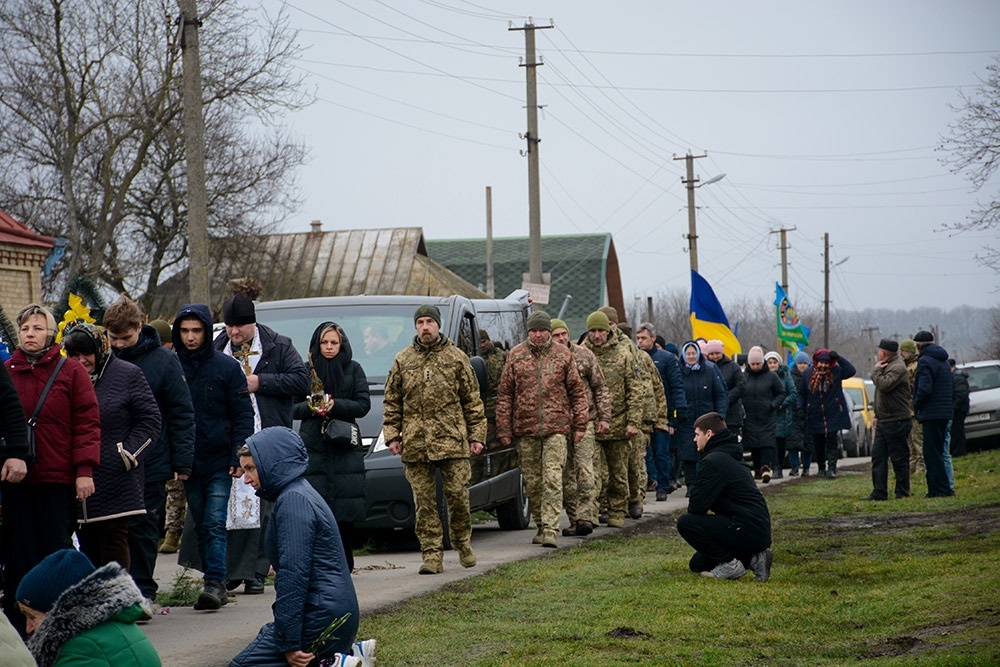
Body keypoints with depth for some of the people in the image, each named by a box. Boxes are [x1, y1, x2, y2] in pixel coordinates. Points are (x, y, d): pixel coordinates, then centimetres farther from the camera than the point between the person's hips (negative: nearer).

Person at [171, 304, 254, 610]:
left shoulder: (226, 367, -1)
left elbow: (243, 415, -1)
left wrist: (238, 456, -11)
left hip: (219, 462, -3)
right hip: (188, 463, 3)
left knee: (215, 524, -12)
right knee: (201, 527, 8)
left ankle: (215, 583, -14)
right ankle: (214, 585, 15)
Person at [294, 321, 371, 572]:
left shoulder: (353, 369, 10)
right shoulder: (306, 370, 9)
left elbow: (363, 405, 3)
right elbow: (293, 407, 8)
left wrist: (335, 405, -11)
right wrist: (310, 407, -13)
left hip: (345, 447, 0)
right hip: (312, 446, 0)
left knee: (345, 510, -4)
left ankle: (343, 565, 4)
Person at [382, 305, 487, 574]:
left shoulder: (457, 358, 7)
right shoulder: (402, 360, 11)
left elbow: (472, 400, 8)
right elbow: (392, 401, 13)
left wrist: (476, 435, 3)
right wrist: (392, 435, 5)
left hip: (452, 441, -1)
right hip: (415, 443, 1)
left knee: (458, 496, -1)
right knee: (424, 503, 1)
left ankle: (463, 543, 21)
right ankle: (432, 554, 4)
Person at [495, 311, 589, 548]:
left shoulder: (563, 355, 6)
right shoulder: (516, 356, 7)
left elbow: (578, 391, 9)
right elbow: (505, 394, 8)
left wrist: (580, 424, 4)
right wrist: (504, 428, 3)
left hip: (556, 428, -2)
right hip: (525, 428, 2)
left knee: (553, 479, -11)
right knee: (532, 482, 7)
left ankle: (550, 529, -14)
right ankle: (541, 526, 21)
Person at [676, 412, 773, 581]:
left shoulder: (713, 461, -14)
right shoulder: (732, 458, 20)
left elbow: (696, 506, -15)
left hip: (747, 529, -10)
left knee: (684, 522, -12)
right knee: (698, 563, 18)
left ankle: (730, 563, -9)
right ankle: (752, 558, 10)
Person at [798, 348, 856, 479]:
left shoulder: (836, 372, 1)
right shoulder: (807, 374, 5)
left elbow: (851, 370, -12)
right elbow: (801, 393, 12)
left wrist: (838, 357, -15)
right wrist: (801, 408, 0)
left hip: (833, 415, -2)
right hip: (815, 417, 2)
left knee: (832, 442, -9)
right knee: (818, 444, 8)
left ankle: (832, 468, -8)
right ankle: (821, 468, 21)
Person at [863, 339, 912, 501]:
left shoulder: (897, 368, -15)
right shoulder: (886, 366, 18)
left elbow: (884, 385, -29)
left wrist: (876, 371, -13)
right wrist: (877, 415, 23)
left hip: (896, 422, -10)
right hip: (883, 421, 10)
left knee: (899, 459, -2)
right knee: (878, 457, 8)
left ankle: (903, 492, 4)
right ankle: (879, 492, 9)